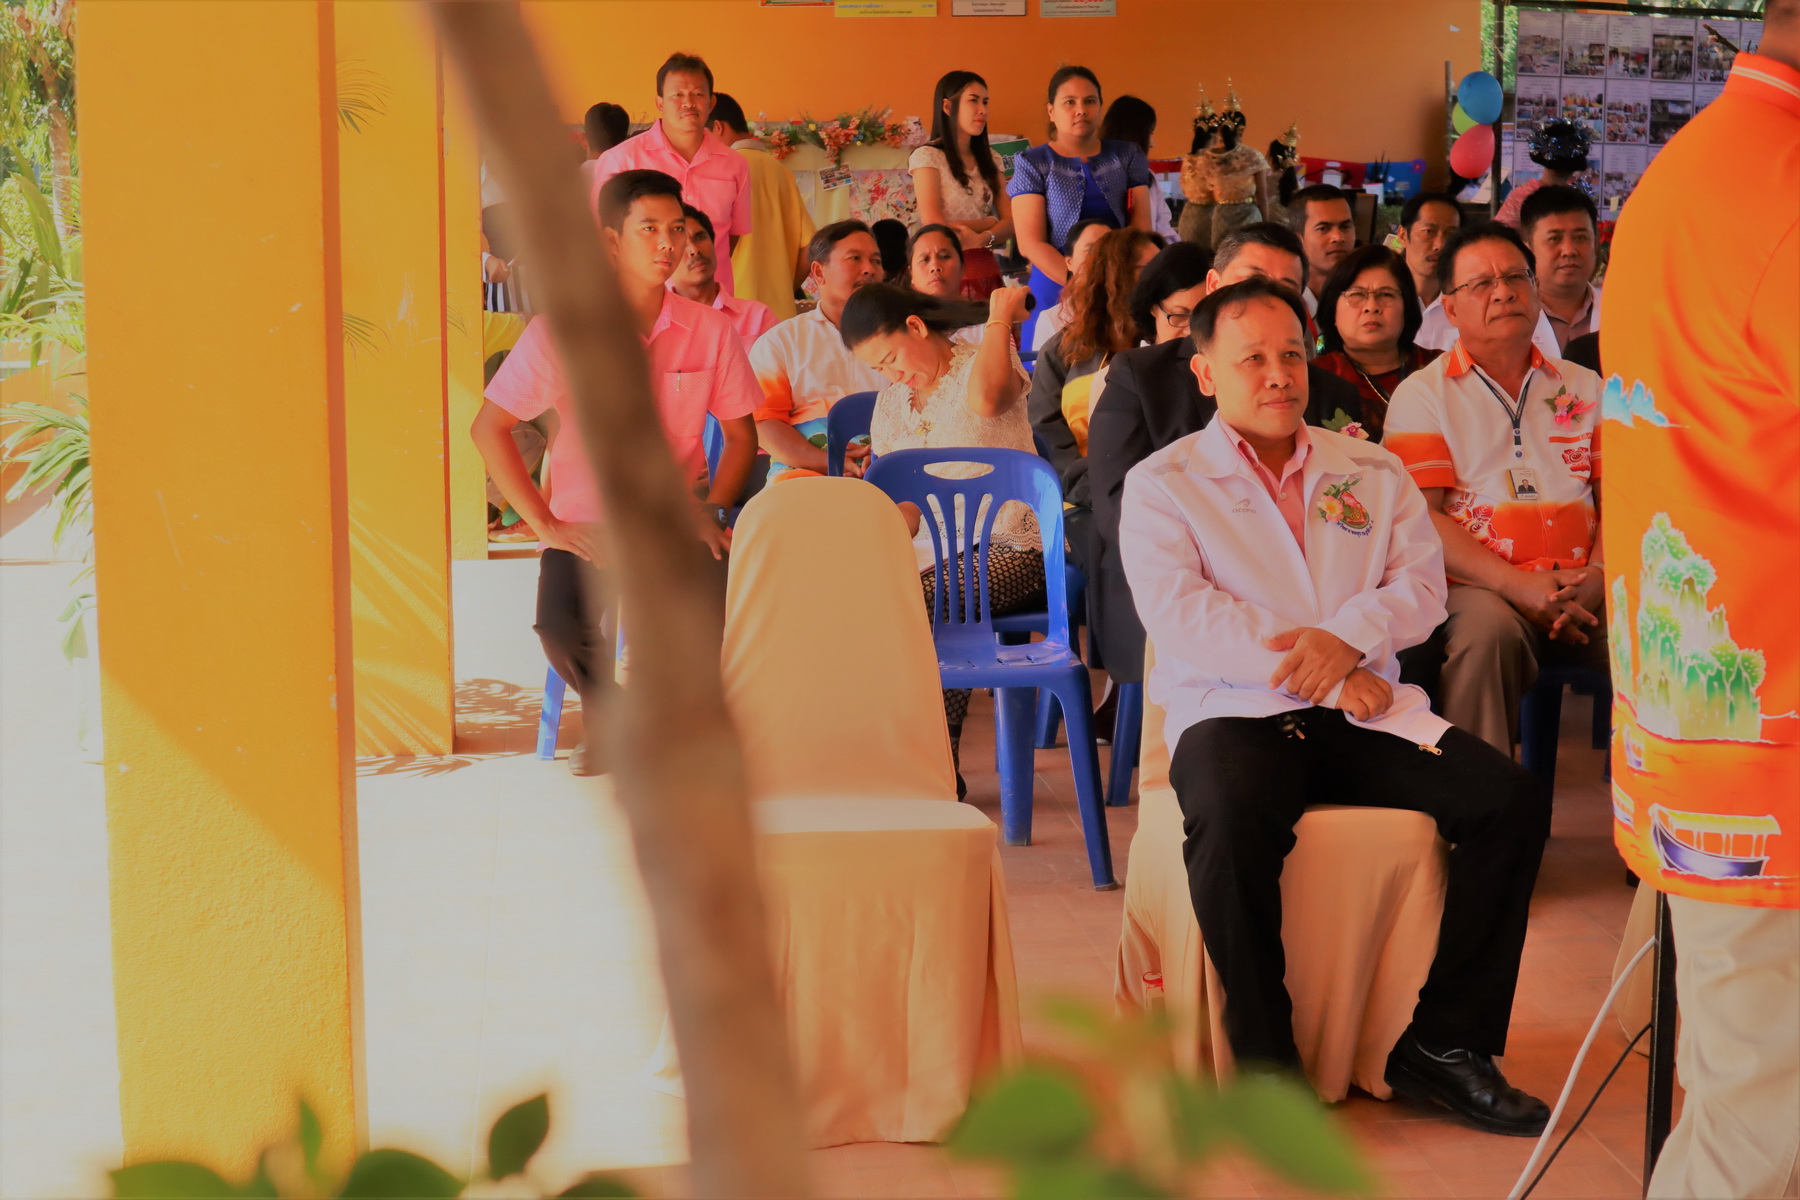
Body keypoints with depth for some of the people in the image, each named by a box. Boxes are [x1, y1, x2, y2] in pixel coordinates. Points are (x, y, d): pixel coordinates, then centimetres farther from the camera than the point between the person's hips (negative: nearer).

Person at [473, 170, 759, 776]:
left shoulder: (710, 329, 0)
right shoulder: (561, 331, -7)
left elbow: (741, 435, 10)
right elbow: (488, 429, -4)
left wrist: (709, 509, -6)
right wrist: (546, 524, -10)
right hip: (588, 520, -1)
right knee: (562, 625, -30)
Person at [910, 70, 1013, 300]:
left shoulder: (990, 160, 13)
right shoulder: (927, 157, -5)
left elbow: (1010, 221, 4)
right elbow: (935, 229, -12)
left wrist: (983, 239, -16)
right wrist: (988, 223, 1)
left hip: (986, 270, 5)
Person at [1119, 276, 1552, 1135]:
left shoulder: (1371, 472, 19)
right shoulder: (1162, 483, 7)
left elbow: (1421, 587, 8)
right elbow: (1179, 614, -8)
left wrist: (1347, 637, -14)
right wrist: (1320, 675, -12)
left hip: (1366, 711, 4)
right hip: (1234, 709, -4)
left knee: (1514, 801, -19)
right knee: (1231, 824, -38)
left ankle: (1442, 1043, -9)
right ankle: (1267, 1065, -21)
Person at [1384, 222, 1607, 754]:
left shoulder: (1583, 387, 22)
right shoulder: (1423, 393, 9)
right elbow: (1421, 516, -2)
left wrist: (1597, 580, -8)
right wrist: (1518, 585, -14)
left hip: (1579, 593, 3)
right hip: (1479, 587, -3)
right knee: (1488, 630, -37)